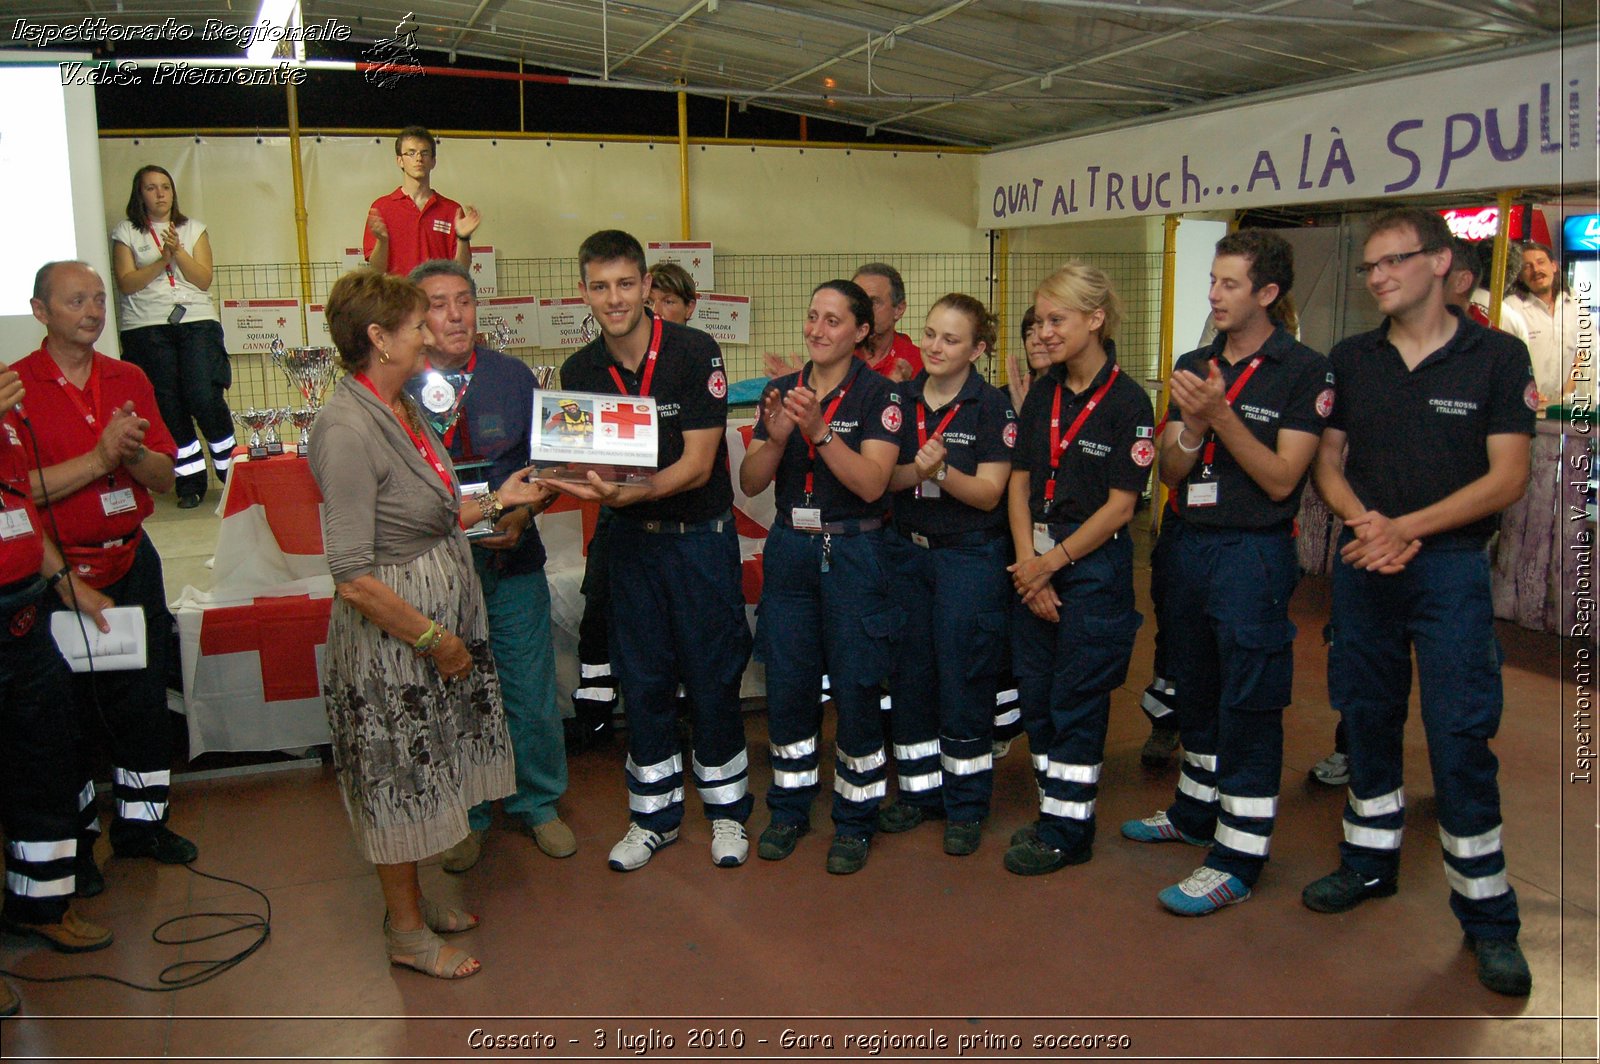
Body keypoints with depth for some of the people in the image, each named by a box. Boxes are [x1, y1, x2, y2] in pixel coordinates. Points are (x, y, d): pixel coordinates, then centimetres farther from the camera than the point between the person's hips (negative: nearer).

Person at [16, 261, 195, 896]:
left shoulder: (130, 380, 6)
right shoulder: (16, 386, -9)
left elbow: (164, 479, 3)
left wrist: (133, 452, -17)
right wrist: (99, 457, -25)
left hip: (132, 563, 5)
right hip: (60, 574, -4)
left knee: (143, 696, 13)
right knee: (68, 711, 7)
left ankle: (140, 822, 30)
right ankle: (75, 839, 23)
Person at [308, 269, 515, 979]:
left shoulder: (398, 408, 4)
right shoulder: (347, 429, -24)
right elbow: (354, 577, -25)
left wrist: (494, 504, 12)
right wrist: (432, 638, -18)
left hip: (440, 615, 9)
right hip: (391, 633, -9)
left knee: (419, 774, 21)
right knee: (398, 780, 8)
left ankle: (412, 904, 39)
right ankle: (407, 933, 26)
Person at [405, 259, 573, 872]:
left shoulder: (514, 377, 2)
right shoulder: (397, 388, -4)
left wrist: (522, 515, -11)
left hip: (512, 566, 2)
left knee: (531, 696, 10)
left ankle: (538, 804, 33)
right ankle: (464, 816, 32)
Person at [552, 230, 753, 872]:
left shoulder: (695, 353, -14)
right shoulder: (579, 372, 0)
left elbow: (697, 464, -17)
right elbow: (578, 464, 5)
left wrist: (627, 492, -32)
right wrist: (583, 485, -19)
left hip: (701, 536, -3)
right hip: (630, 541, 4)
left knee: (712, 677, 5)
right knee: (642, 680, 10)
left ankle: (726, 810, 24)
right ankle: (654, 815, 26)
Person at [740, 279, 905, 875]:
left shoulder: (879, 395, -5)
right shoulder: (783, 392, 8)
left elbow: (871, 483, -16)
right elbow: (751, 483, 2)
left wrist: (819, 431, -26)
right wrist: (776, 437, -16)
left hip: (853, 551, -4)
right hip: (790, 550, 4)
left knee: (856, 690, 1)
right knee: (787, 686, 9)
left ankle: (855, 819, 17)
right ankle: (790, 808, 26)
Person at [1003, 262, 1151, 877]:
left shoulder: (1127, 401, -10)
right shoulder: (1042, 394, 8)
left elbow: (1120, 506, -12)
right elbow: (1019, 483, 6)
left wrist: (1053, 562, -11)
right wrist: (1028, 563, -5)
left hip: (1094, 565, -6)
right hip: (1035, 562, 6)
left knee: (1077, 699, 1)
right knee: (1035, 692, 10)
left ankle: (1068, 832, 13)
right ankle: (1054, 813, 25)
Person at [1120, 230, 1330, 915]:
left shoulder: (1303, 372, -8)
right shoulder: (1195, 366, 10)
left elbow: (1281, 478, -14)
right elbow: (1171, 473, 7)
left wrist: (1221, 414, -21)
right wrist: (1193, 425, -12)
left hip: (1254, 551, -7)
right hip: (1191, 544, 7)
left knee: (1248, 703, -3)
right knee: (1196, 689, 18)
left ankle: (1238, 856, 5)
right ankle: (1195, 811, 35)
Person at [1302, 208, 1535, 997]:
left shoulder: (1496, 357, -4)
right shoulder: (1350, 359, 8)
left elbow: (1508, 477, -8)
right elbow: (1326, 461, 9)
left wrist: (1405, 528, -17)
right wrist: (1362, 521, -11)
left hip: (1450, 565, -4)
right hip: (1361, 564, 4)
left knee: (1460, 738, -4)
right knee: (1368, 721, 13)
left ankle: (1488, 917, 8)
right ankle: (1370, 863, 31)